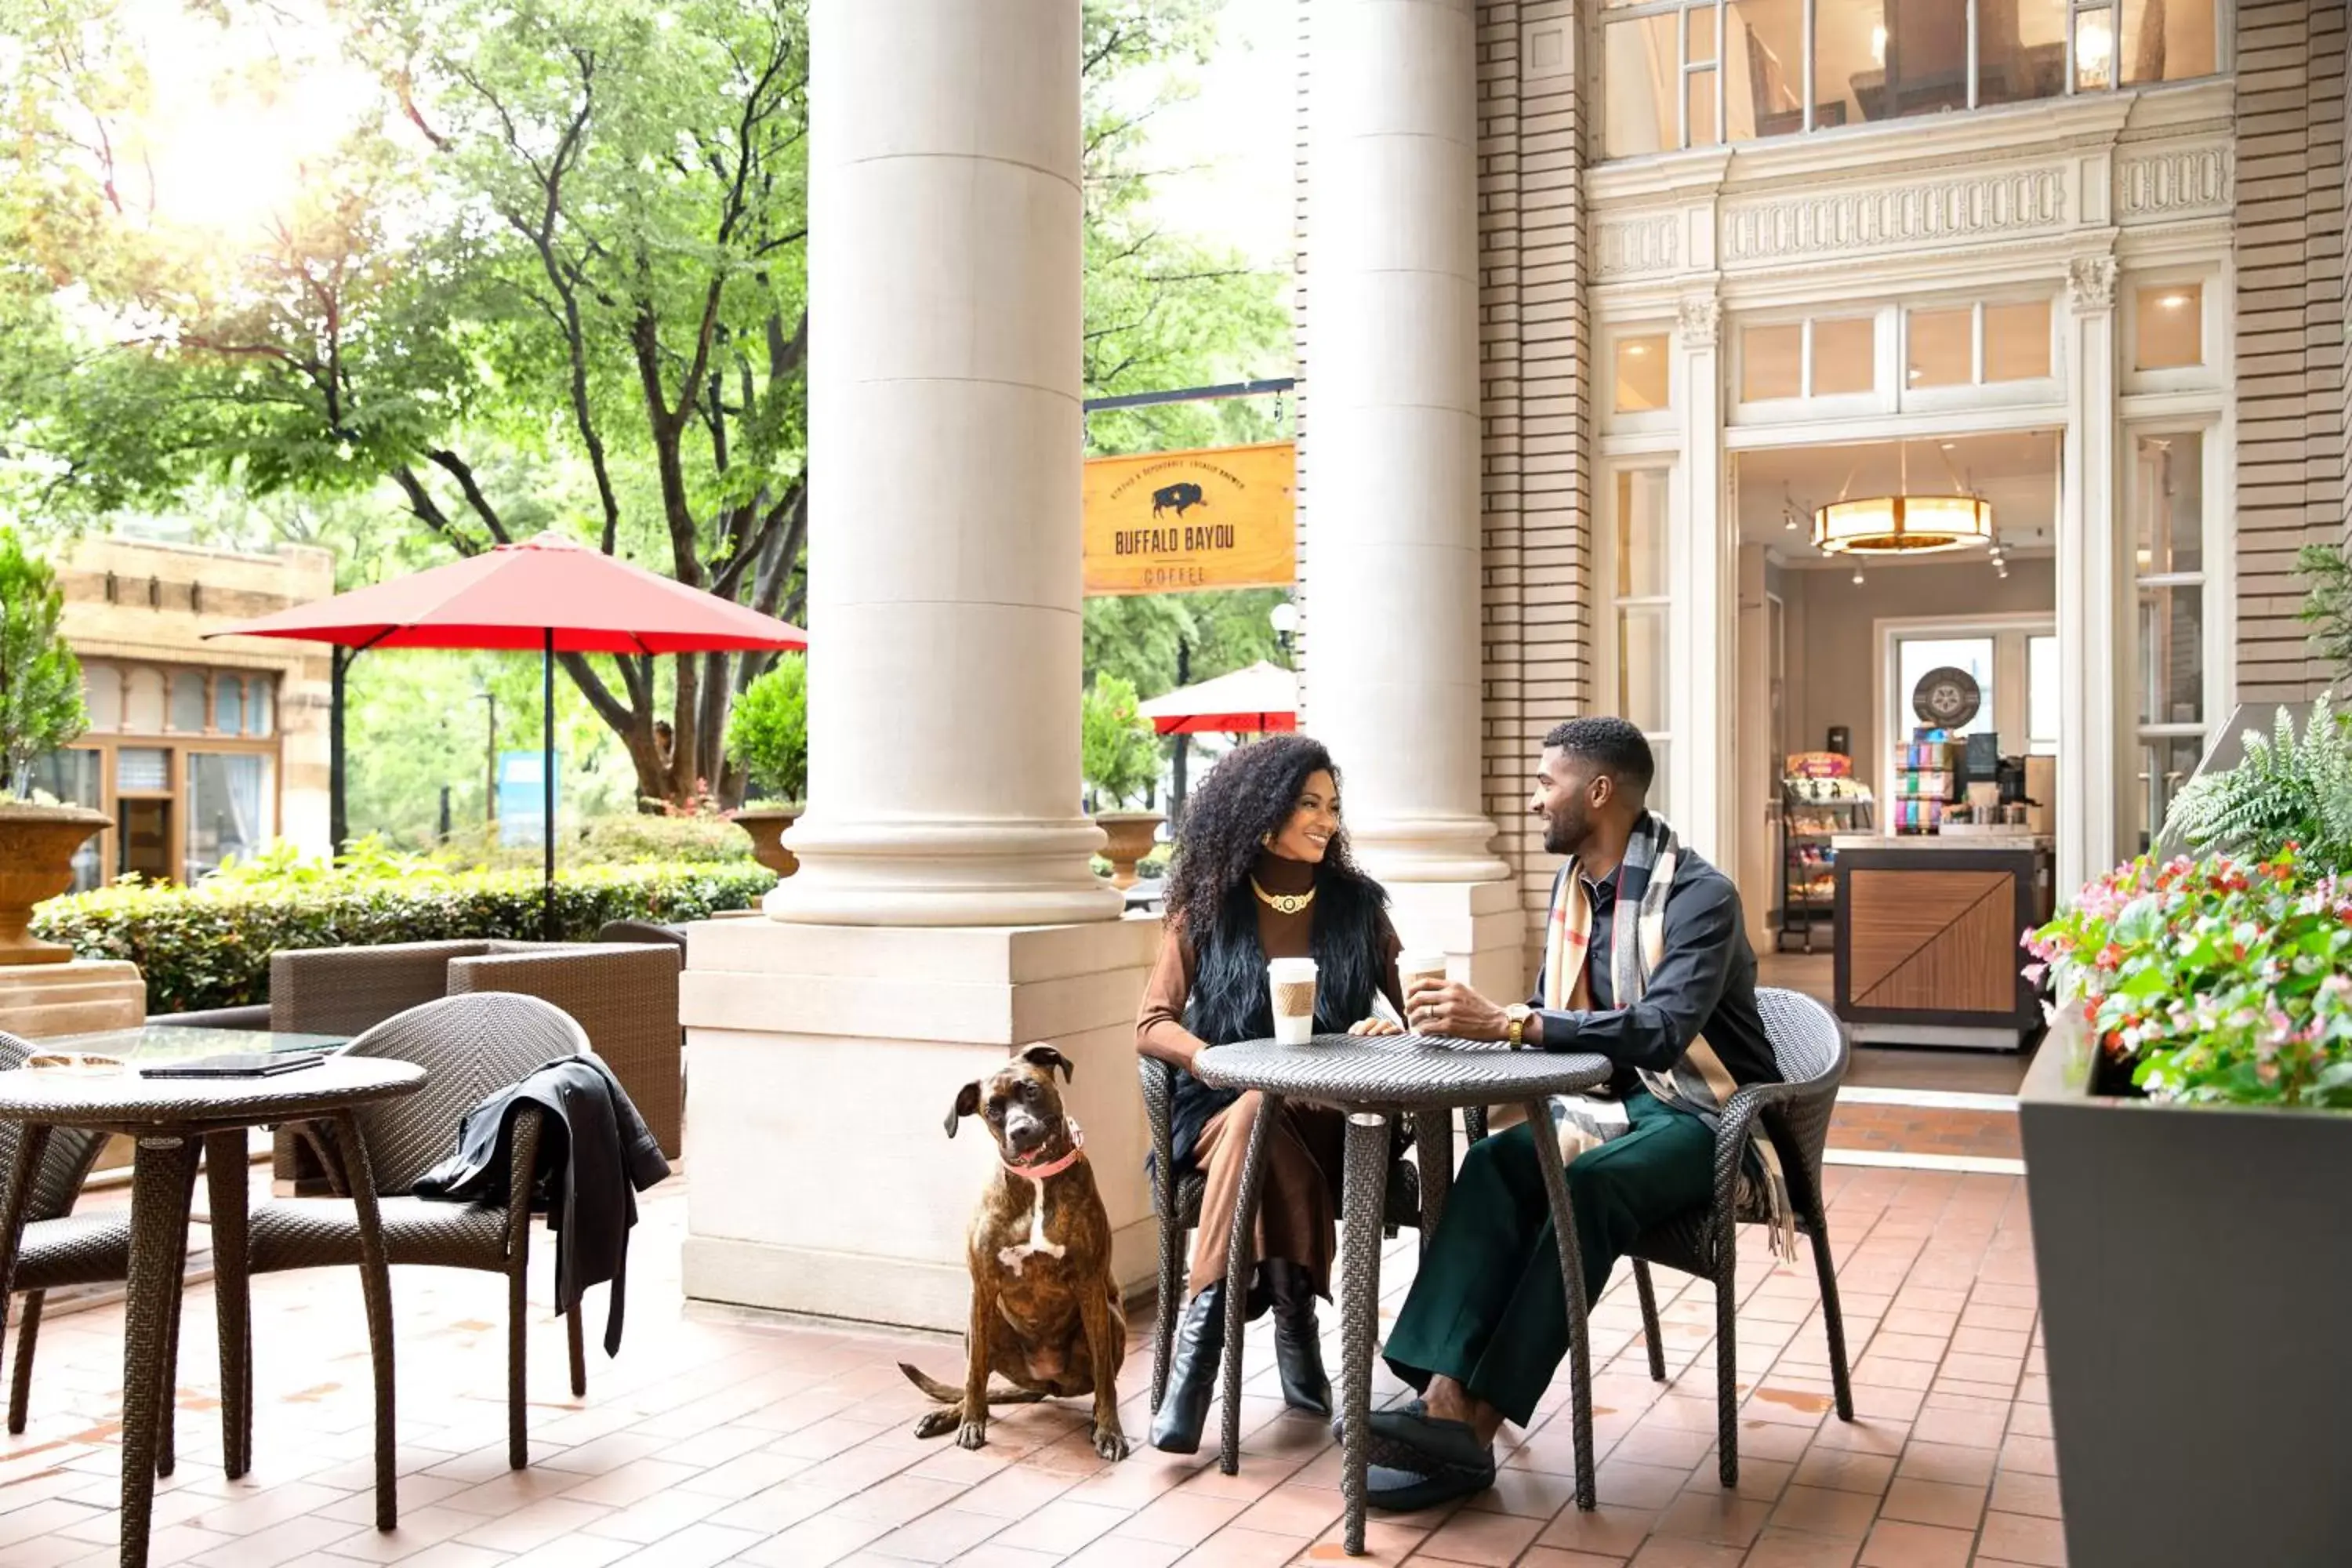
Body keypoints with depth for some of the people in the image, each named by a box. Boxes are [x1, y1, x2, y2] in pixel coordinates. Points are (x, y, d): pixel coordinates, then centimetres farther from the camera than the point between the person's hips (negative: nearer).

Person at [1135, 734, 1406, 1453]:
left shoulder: (1357, 903, 13)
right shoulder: (1207, 907, 8)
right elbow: (1152, 1026, 2)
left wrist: (1391, 1025, -11)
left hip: (1330, 1113, 0)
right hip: (1223, 1105, 0)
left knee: (1263, 1121, -36)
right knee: (1261, 1113, -38)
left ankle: (1203, 1329, -34)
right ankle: (1293, 1327, -35)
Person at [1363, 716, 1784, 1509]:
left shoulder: (1699, 895, -17)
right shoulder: (1574, 886, 8)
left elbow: (1662, 1027, -32)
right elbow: (1554, 1020, 8)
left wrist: (1502, 1022, -39)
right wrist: (1468, 1020, -13)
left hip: (1704, 1115, -6)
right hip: (1622, 1101, 6)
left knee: (1588, 1186, -34)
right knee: (1493, 1164, -23)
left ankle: (1476, 1423, -32)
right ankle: (1445, 1398, -34)